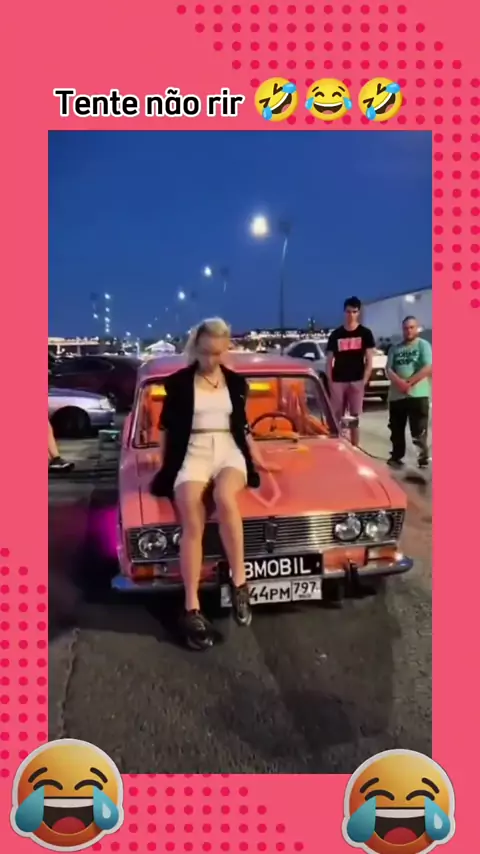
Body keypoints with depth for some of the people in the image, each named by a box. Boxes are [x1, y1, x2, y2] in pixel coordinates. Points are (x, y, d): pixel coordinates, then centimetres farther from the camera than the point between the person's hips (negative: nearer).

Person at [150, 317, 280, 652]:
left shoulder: (236, 382, 14)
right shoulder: (179, 382, 6)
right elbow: (168, 428, 11)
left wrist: (258, 459, 14)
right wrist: (166, 466, 5)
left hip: (229, 451, 1)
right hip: (192, 453, -1)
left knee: (225, 497, -35)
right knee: (192, 522, -27)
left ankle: (239, 582, -25)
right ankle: (192, 609, -24)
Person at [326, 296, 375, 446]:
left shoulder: (365, 333, 3)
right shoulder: (335, 334, 7)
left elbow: (369, 360, 2)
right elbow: (329, 360, 8)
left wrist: (364, 381, -7)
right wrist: (330, 381, 0)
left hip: (356, 381, -1)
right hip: (337, 381, 1)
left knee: (354, 418, 4)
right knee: (336, 418, 4)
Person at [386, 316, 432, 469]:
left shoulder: (423, 345, 2)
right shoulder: (394, 348, 14)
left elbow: (428, 368, -10)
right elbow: (389, 370, 5)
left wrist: (409, 382, -16)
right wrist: (400, 382, -14)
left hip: (418, 394, -4)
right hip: (396, 395, 5)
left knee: (419, 431, -5)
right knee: (396, 430, 11)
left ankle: (424, 459, 1)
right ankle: (396, 457, 23)